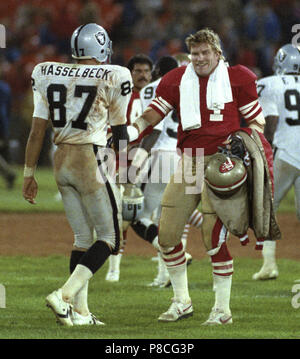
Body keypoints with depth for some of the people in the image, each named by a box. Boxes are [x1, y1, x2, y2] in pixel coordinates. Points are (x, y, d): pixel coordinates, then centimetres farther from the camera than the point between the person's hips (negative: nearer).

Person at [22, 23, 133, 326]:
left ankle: (80, 311, 10)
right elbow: (119, 131, 6)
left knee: (82, 237, 14)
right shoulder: (111, 78, -6)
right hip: (89, 158, -6)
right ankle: (65, 294, -16)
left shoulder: (47, 75, 7)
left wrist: (29, 174, 13)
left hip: (61, 161, 6)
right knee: (110, 236, 2)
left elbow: (37, 130, 6)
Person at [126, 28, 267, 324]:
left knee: (215, 237, -10)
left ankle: (222, 308, 2)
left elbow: (257, 121, 5)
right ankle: (181, 302, 19)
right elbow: (152, 115, 3)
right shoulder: (177, 81, 7)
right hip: (187, 163, 4)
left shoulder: (236, 79, -1)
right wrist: (129, 133, -15)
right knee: (167, 235, 2)